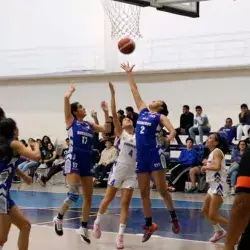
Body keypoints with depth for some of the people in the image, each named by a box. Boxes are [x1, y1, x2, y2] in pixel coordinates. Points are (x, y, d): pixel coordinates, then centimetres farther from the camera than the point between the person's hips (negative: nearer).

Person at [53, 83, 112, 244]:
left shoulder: (89, 125, 16)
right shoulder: (71, 121, 1)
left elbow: (107, 130, 14)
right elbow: (66, 98, -8)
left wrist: (106, 113, 11)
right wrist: (72, 90, 11)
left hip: (87, 162, 6)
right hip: (74, 160, -6)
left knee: (88, 197, 7)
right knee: (74, 194, -18)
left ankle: (84, 228, 18)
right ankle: (59, 218, 6)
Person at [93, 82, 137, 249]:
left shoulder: (138, 137, 12)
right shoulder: (120, 133, 2)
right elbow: (114, 113, -9)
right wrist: (113, 93, -15)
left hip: (131, 173, 3)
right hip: (119, 169, -3)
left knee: (125, 204, -1)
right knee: (108, 199, 4)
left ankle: (120, 236, 3)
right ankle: (97, 223, 27)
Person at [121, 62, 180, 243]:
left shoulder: (160, 117, 1)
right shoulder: (143, 111, 16)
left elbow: (173, 130, -15)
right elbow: (135, 91, 21)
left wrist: (170, 136, -37)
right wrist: (129, 73, 23)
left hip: (154, 154, -6)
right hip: (141, 155, 6)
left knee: (162, 189, -4)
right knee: (144, 193, 5)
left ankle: (174, 217, 15)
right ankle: (149, 225, 12)